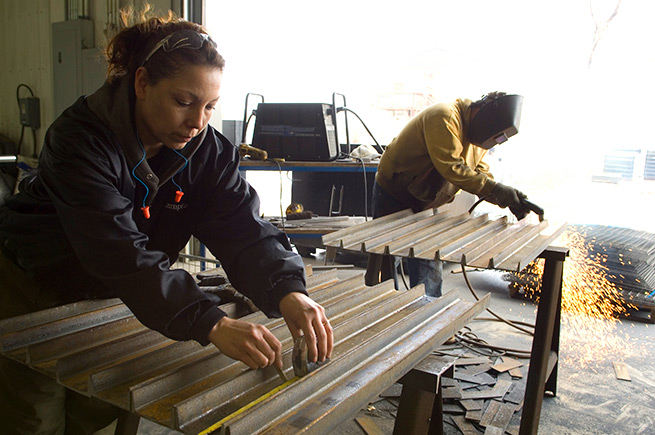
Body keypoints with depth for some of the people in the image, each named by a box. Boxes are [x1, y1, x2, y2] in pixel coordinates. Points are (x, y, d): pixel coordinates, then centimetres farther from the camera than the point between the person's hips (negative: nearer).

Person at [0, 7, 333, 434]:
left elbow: (243, 229, -24)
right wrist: (212, 324, -50)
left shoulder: (208, 149, -14)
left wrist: (288, 291, -43)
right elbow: (122, 255, -41)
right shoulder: (81, 138, -30)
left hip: (102, 295, 4)